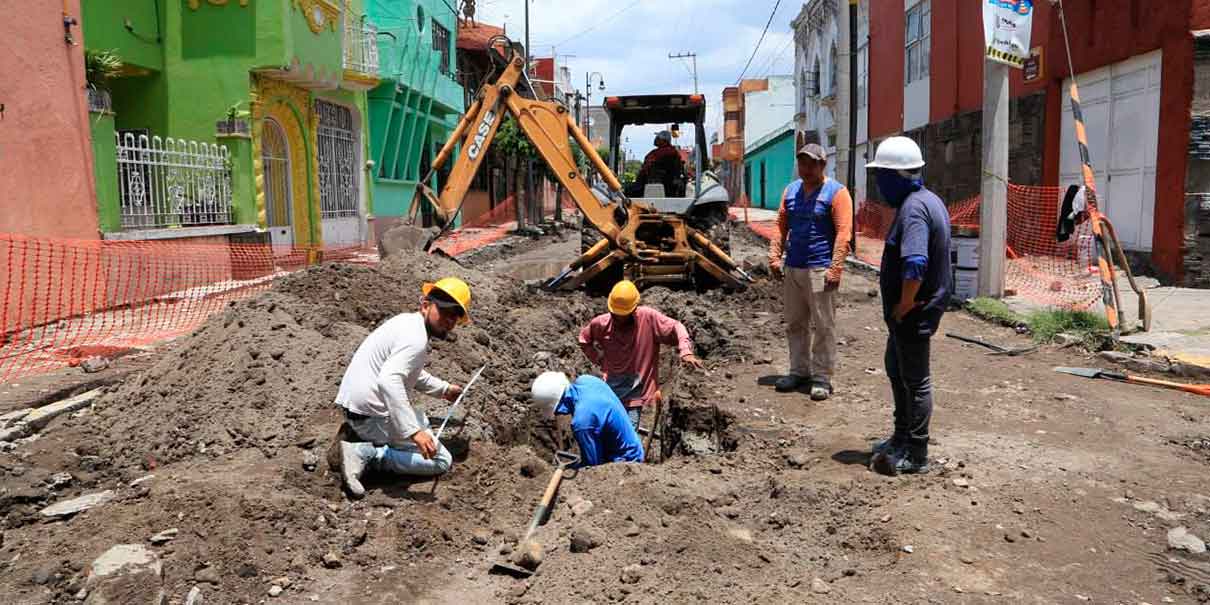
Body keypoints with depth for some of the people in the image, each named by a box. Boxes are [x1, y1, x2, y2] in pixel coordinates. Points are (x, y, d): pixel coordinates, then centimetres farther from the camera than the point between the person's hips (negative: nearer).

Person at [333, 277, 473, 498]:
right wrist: (414, 432, -39)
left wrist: (444, 389, 32)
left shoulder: (407, 322, 10)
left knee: (421, 420, 34)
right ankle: (366, 453, -13)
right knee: (441, 460, -4)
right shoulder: (415, 337, -21)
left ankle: (358, 435, 13)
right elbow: (389, 381, -36)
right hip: (373, 415, -10)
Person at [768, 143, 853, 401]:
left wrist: (835, 268, -18)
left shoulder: (836, 192, -6)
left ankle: (822, 377, 7)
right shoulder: (791, 190, 12)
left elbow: (843, 234, -12)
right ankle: (799, 370, 23)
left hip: (819, 270, -6)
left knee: (823, 326, -1)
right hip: (792, 268, 6)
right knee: (795, 324, 12)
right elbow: (781, 226, 14)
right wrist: (775, 256, 3)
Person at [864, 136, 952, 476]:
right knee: (895, 369, 22)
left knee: (915, 380, 0)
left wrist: (904, 305, -21)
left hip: (913, 311, -11)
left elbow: (915, 265, -33)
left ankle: (915, 455, 12)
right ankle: (902, 437, 36)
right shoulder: (928, 200, 12)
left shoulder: (913, 208, -22)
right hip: (920, 306, 11)